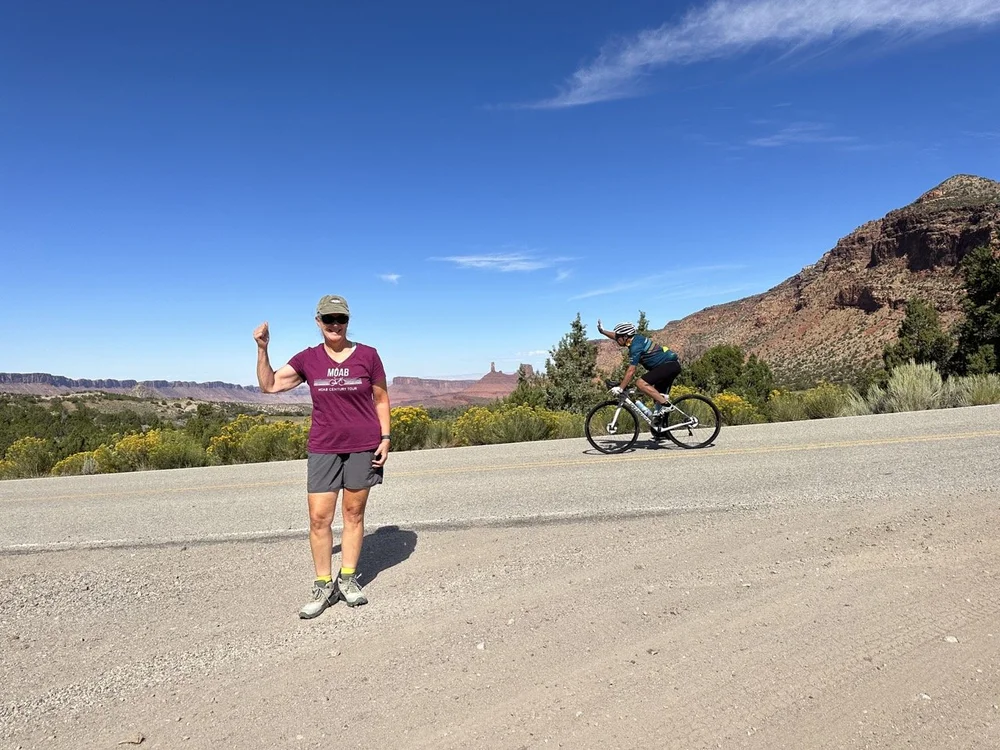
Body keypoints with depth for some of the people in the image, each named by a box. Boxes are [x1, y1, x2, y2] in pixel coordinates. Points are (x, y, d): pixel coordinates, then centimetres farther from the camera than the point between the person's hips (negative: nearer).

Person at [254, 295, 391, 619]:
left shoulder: (368, 355, -4)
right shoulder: (308, 359, 1)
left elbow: (381, 398, 3)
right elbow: (269, 385, 1)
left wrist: (385, 438, -4)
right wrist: (262, 349, -10)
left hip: (363, 447, -1)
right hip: (323, 448, 1)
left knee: (353, 513, 8)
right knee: (319, 517, -1)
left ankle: (348, 580, 22)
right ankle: (323, 587, 13)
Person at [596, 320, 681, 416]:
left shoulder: (636, 346, -18)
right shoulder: (636, 338, 7)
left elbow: (631, 371, -19)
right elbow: (616, 336, 27)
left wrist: (620, 388, -15)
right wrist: (603, 331, 27)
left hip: (668, 365, -10)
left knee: (640, 383, -20)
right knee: (658, 396, 11)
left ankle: (665, 404, -18)